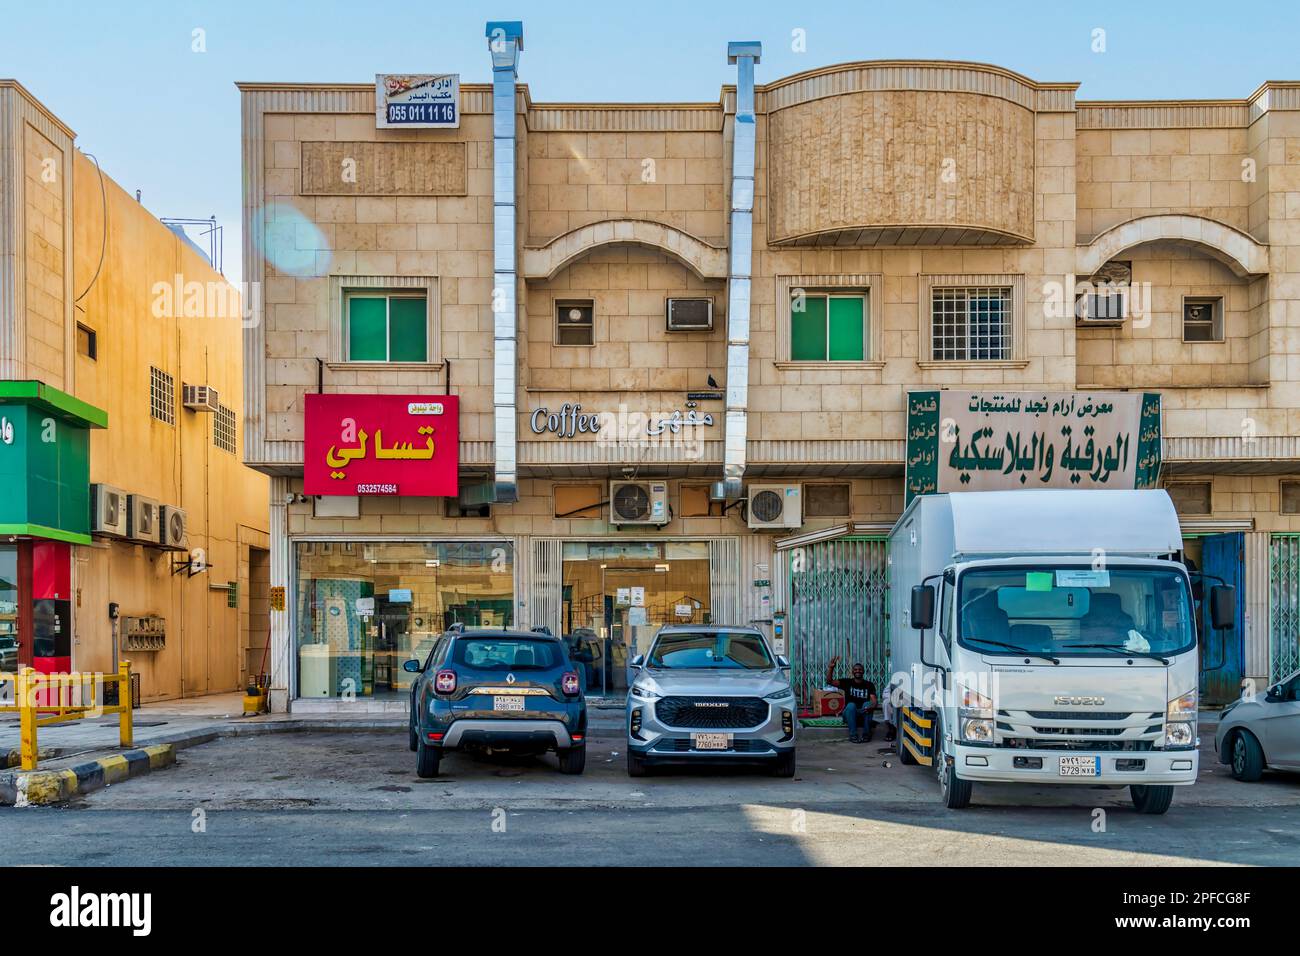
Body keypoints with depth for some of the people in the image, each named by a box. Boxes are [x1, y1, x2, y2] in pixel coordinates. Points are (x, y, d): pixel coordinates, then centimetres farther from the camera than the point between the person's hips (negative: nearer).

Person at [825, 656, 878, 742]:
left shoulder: (869, 685, 2)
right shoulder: (847, 682, 2)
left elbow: (874, 701, -11)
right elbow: (829, 681, -8)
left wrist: (871, 707, -35)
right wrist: (831, 668, -23)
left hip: (864, 715, 0)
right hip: (850, 714, 0)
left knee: (867, 704, -30)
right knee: (851, 705, -32)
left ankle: (866, 734, -24)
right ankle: (853, 735, -29)